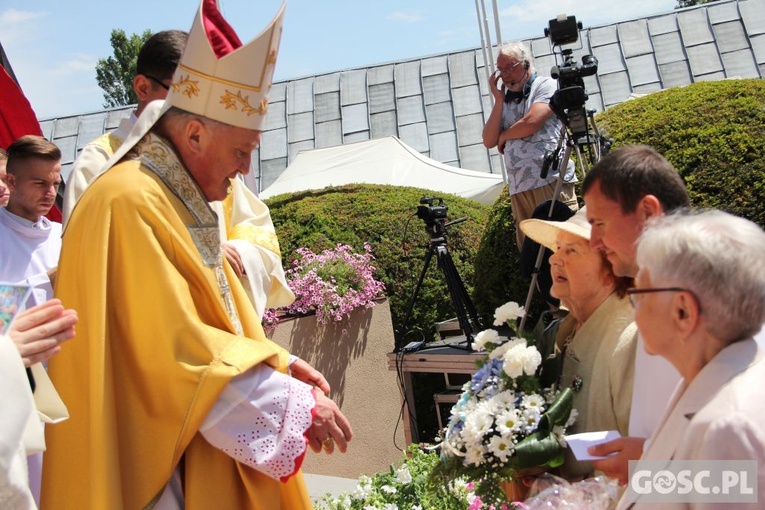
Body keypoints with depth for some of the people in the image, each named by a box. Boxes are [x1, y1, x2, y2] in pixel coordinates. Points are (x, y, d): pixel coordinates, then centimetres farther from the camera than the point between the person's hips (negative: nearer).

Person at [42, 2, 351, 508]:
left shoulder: (179, 201, 9)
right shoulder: (130, 204, -21)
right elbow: (178, 353, -25)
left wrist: (282, 363, 0)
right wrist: (296, 404, -20)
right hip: (152, 465, -9)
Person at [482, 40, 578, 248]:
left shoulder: (546, 85, 7)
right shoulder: (506, 100, 22)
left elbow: (531, 123, -11)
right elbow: (489, 141, 11)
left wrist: (504, 136, 7)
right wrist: (498, 100, 8)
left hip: (551, 180, -5)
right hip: (519, 188, 5)